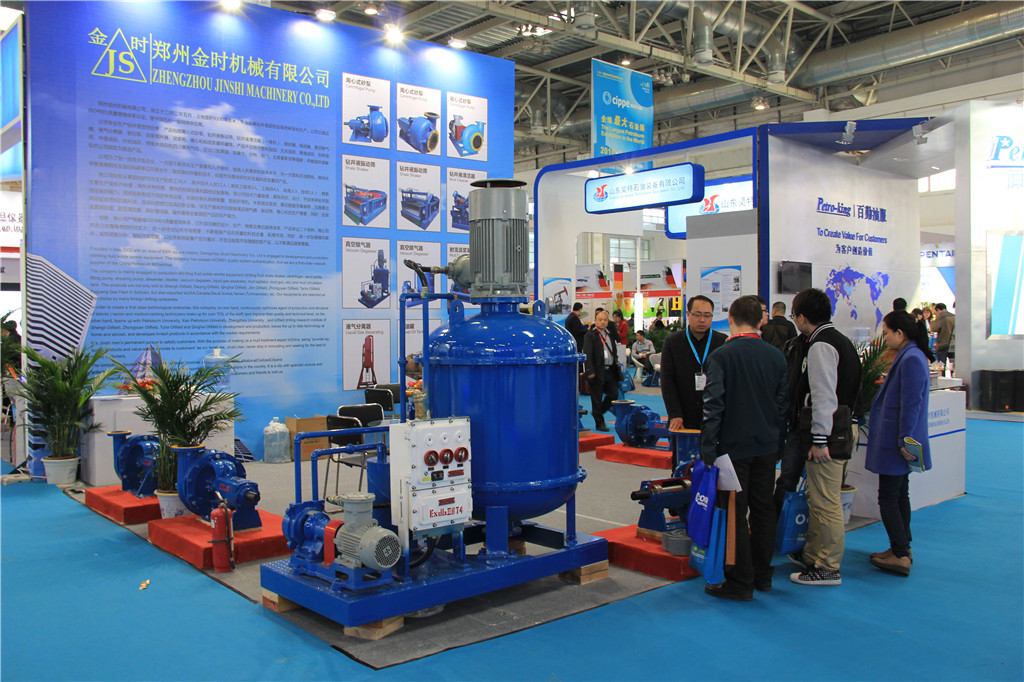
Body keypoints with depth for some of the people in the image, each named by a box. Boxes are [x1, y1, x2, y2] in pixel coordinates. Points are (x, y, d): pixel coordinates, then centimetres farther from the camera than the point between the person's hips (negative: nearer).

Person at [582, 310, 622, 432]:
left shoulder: (610, 335, 16)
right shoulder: (590, 335, -5)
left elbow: (614, 352, 21)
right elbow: (588, 355, -12)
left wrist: (617, 369, 13)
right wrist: (590, 371, -19)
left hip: (610, 371, 6)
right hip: (597, 372, -6)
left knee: (614, 394, 6)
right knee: (597, 398, 1)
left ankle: (598, 412, 27)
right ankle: (599, 423, 12)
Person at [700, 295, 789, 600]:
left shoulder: (721, 356, -12)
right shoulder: (776, 356, 4)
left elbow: (713, 405, -15)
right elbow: (784, 402, 10)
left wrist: (708, 449, -12)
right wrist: (778, 440, 18)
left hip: (734, 446, -5)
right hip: (767, 445, 5)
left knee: (735, 512, 1)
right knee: (763, 509, 15)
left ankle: (740, 582, 6)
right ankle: (762, 575, 26)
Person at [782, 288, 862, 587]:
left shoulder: (821, 346, -15)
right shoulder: (839, 340, 16)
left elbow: (824, 395, -22)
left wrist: (820, 439, -22)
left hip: (826, 437, -10)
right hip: (836, 432, 10)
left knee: (826, 503, -2)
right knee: (816, 499, 19)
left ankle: (829, 569, 6)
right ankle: (813, 556, 31)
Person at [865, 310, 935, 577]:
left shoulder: (911, 359, -20)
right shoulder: (908, 356, 12)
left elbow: (911, 404, -23)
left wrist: (904, 441, -22)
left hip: (894, 443, -11)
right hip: (899, 441, 11)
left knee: (888, 497, -5)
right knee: (899, 494, 16)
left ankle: (900, 555, 0)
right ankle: (902, 549, 25)